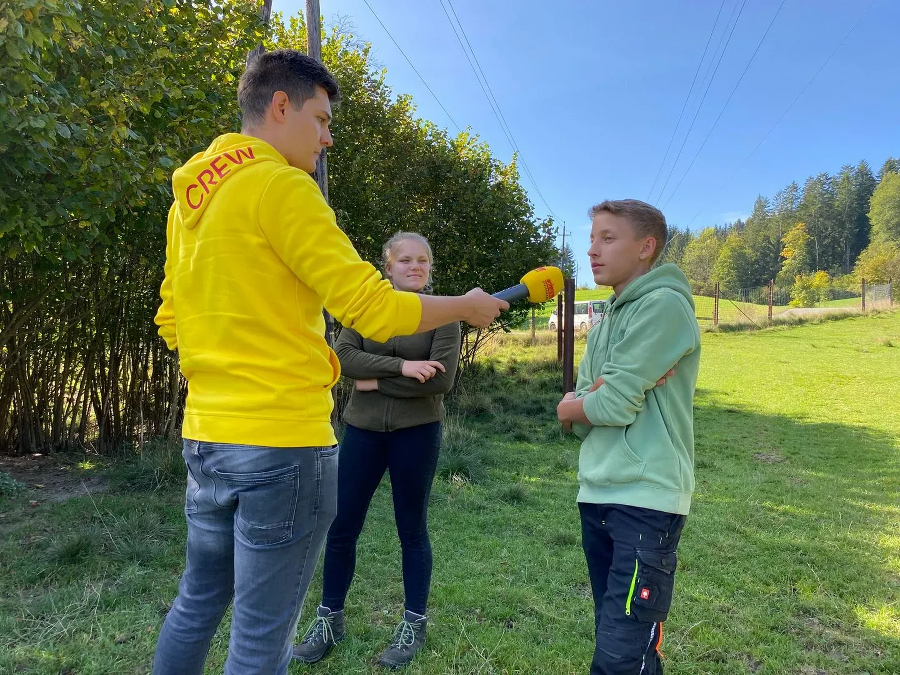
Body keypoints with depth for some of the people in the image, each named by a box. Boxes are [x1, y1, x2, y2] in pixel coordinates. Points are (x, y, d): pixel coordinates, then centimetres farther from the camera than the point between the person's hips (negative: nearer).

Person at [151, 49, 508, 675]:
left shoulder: (190, 196, 12)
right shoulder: (281, 184, -13)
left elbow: (172, 322, 18)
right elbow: (375, 309, -16)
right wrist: (468, 307, -2)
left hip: (205, 434, 9)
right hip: (283, 441, -9)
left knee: (197, 604, 23)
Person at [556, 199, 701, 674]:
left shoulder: (664, 306, -11)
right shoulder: (605, 323, 14)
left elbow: (614, 404, -18)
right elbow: (580, 418, 8)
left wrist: (573, 407, 1)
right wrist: (606, 396, -13)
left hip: (646, 499, -8)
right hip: (596, 495, 8)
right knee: (613, 633, 18)